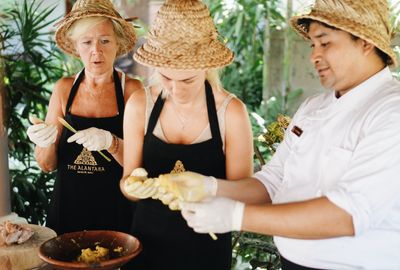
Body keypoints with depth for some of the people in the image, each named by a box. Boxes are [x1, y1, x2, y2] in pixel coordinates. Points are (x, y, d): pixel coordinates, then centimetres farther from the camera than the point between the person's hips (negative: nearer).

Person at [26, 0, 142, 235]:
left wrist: (111, 142, -26)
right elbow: (47, 165, 4)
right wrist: (45, 143, -16)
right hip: (68, 208, 3)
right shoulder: (64, 88, 0)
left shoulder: (132, 90, -9)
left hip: (116, 211, -2)